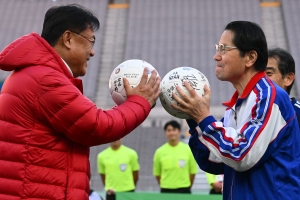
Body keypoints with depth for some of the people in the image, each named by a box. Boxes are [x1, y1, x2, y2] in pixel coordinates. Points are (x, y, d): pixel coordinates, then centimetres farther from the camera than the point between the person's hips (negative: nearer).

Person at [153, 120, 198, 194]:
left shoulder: (188, 149, -2)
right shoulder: (159, 152, -1)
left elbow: (192, 171, 4)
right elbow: (157, 173, 7)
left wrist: (186, 187, 6)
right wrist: (164, 185, 7)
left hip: (183, 191, 0)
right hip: (166, 191, 0)